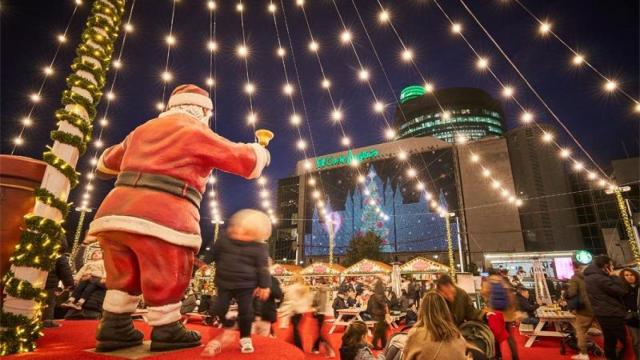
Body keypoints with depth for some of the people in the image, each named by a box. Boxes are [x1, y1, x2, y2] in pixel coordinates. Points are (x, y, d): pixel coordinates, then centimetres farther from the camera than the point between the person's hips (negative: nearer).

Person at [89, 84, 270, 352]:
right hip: (162, 219, -7)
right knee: (166, 283, 9)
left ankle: (114, 329, 31)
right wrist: (260, 152, 29)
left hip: (115, 213, 7)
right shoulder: (197, 133, 2)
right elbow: (247, 160, 6)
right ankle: (167, 332, 25)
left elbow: (106, 163, 37)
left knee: (123, 278, 22)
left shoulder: (142, 130, 23)